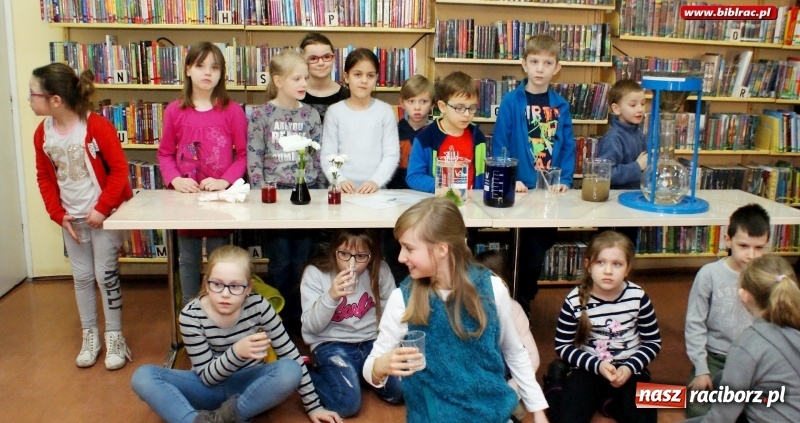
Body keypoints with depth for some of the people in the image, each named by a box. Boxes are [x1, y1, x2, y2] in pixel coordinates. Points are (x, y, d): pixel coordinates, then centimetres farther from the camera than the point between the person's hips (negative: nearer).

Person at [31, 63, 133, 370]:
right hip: (72, 217, 5)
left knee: (105, 274, 0)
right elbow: (44, 177, 7)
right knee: (82, 276, 12)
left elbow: (119, 169, -18)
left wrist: (102, 209, -19)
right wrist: (58, 215, -2)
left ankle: (114, 337, 14)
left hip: (105, 213, -5)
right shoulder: (42, 133, -2)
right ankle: (90, 335, 26)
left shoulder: (97, 127, -21)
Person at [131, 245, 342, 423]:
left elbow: (290, 354, -11)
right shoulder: (191, 316, -20)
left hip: (249, 385, 0)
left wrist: (313, 406, -10)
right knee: (142, 377, -24)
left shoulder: (258, 306, -19)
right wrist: (237, 352, -37)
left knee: (290, 371, -32)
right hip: (210, 387, 0)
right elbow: (207, 377, -16)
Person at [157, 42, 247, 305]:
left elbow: (243, 154, -3)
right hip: (185, 197, 2)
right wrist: (174, 179, -10)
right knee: (188, 260, 13)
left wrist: (225, 181, -16)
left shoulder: (232, 111, -4)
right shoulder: (174, 111, 2)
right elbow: (165, 153, 7)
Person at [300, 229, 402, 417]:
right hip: (331, 344, -3)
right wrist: (331, 296, -29)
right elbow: (311, 327, -13)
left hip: (373, 341, 3)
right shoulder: (315, 273, -9)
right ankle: (311, 374, 5)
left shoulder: (381, 270, -3)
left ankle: (363, 373, 12)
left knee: (402, 390, -16)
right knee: (347, 404, -24)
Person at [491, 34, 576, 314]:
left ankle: (524, 298, 33)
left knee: (543, 244, 14)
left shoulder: (561, 106, 5)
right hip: (520, 191, -4)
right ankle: (521, 302, 22)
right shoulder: (511, 102, -7)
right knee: (529, 249, 2)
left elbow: (568, 146, 5)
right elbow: (499, 144, -9)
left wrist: (565, 180, -7)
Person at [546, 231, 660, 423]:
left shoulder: (638, 297, -9)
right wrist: (597, 365, -17)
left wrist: (629, 368, -14)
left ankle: (604, 400, 6)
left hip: (629, 369, 2)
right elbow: (563, 346, -4)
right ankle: (557, 384, 12)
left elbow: (653, 342, 2)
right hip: (589, 368, -1)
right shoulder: (575, 300, -13)